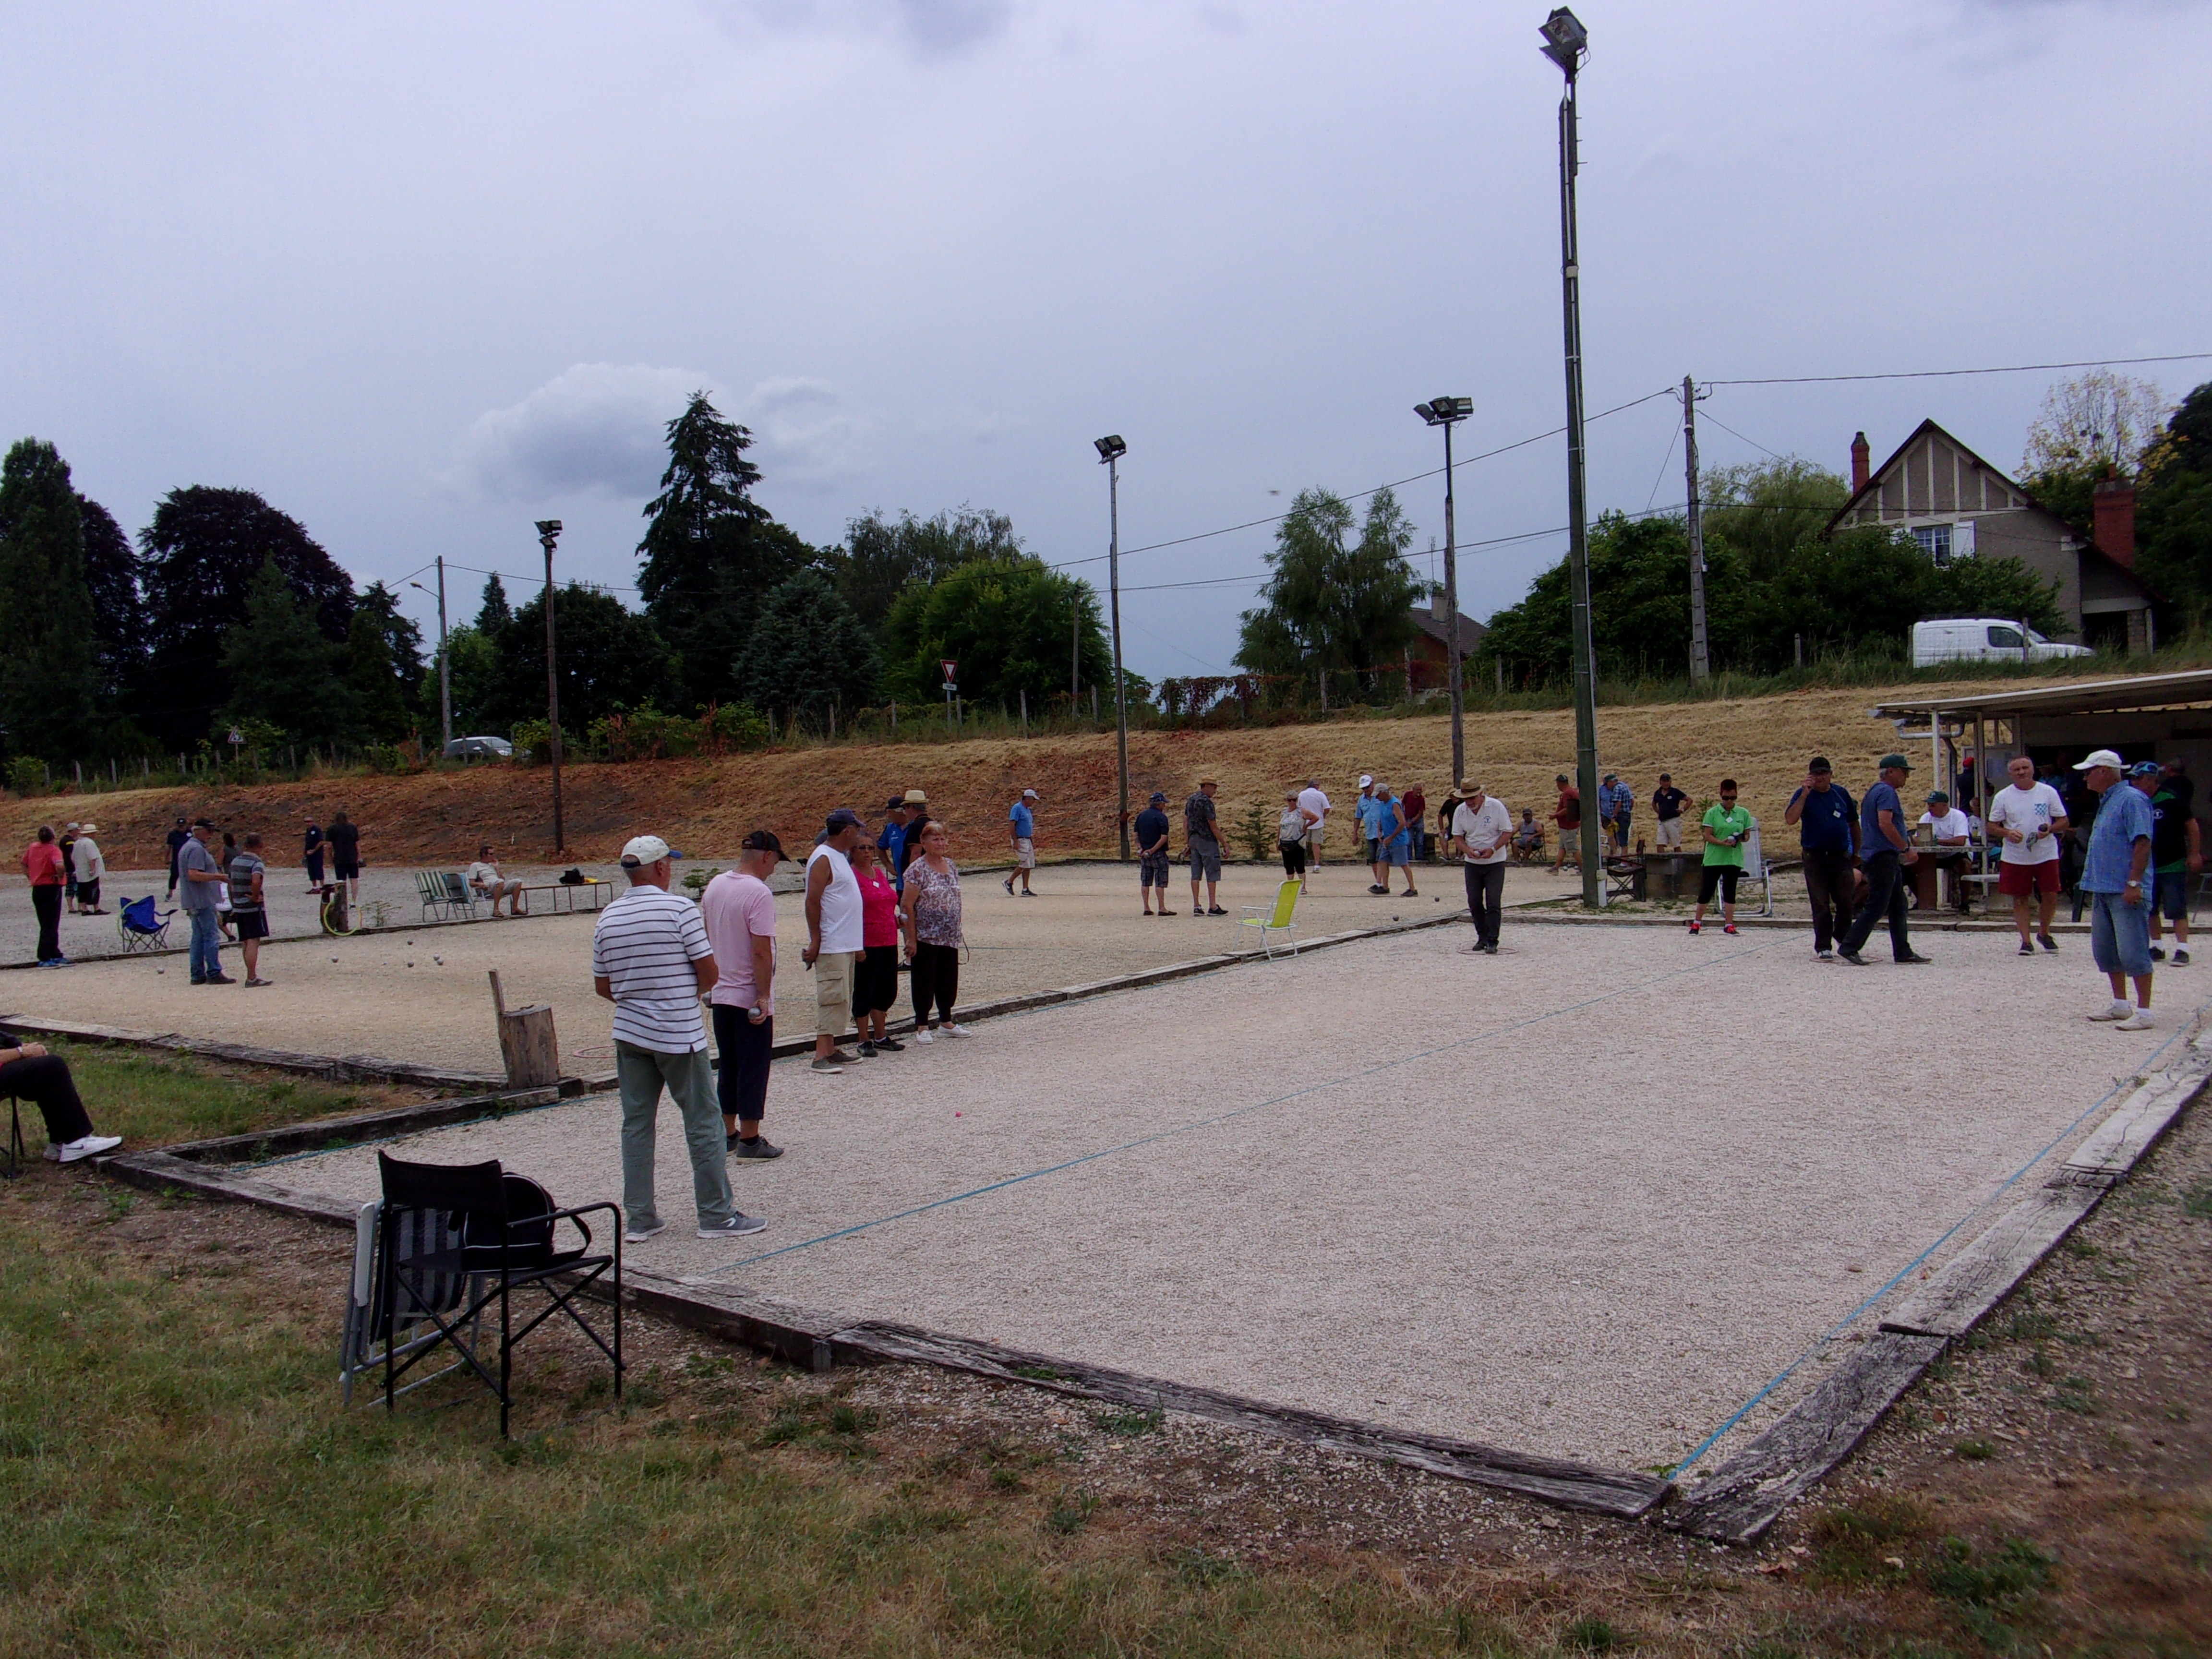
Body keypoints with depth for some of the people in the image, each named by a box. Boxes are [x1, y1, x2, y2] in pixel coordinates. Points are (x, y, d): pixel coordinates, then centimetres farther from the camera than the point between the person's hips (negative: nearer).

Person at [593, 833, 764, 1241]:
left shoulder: (607, 918, 5)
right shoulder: (680, 910, -12)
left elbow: (602, 986, 10)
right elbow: (710, 973, -10)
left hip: (629, 1034, 6)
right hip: (680, 1035, -5)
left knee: (636, 1125, 10)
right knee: (703, 1124, 3)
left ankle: (639, 1218, 14)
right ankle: (717, 1215, 8)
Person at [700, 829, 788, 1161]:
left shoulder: (714, 887, 7)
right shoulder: (758, 892, -18)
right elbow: (762, 950, -22)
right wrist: (764, 996, -18)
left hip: (720, 995, 8)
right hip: (750, 997, -8)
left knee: (728, 1068, 16)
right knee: (754, 1069, 1)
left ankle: (728, 1134, 23)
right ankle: (750, 1142, 6)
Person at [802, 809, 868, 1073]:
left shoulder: (841, 857, 16)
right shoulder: (823, 859, -14)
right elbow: (812, 901, -19)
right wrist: (815, 941, -21)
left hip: (846, 944, 10)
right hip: (831, 945, -10)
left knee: (841, 999, 13)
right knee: (832, 998, -11)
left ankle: (831, 1049, 19)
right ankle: (821, 1056, -10)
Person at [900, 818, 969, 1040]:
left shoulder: (952, 866, 8)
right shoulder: (918, 869, -12)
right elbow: (907, 904, -13)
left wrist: (958, 930, 13)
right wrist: (911, 938, -15)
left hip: (950, 937, 6)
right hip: (926, 937, -6)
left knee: (948, 980, 13)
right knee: (925, 981, 1)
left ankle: (946, 1023, 25)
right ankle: (922, 1027, 10)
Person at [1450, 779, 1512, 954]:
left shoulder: (1496, 807, -12)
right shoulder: (1460, 811, -2)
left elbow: (1508, 832, -8)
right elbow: (1457, 836, 3)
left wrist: (1493, 849, -22)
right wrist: (1468, 850, -17)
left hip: (1495, 862, -4)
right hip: (1472, 863, 4)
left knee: (1493, 903, -9)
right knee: (1474, 902, 5)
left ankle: (1492, 941, -6)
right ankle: (1482, 937, 21)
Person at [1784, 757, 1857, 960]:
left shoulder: (1842, 793, 7)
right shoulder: (1804, 795, -2)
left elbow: (1853, 823, 17)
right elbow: (1790, 820, -19)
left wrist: (1856, 851, 16)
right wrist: (1805, 794, -23)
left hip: (1841, 856, 2)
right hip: (1815, 857, -2)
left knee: (1846, 902, 2)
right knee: (1821, 905, -1)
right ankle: (1823, 947, 5)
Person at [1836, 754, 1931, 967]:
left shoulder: (1875, 791, 19)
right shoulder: (1887, 792, -13)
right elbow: (1885, 824, -25)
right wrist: (1907, 849, -20)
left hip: (1887, 858, 11)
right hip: (1884, 856, -11)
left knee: (1898, 906, 12)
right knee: (1877, 907, -9)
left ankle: (1903, 951, 14)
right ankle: (1849, 947, -7)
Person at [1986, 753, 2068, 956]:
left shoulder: (2048, 792, 0)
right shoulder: (2003, 797, 1)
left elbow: (2063, 821, 3)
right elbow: (1992, 825, 4)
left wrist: (2049, 830, -18)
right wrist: (2007, 834, -16)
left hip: (2046, 855, 0)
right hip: (2015, 857, 0)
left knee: (2051, 896, 2)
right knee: (2020, 899, 3)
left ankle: (2044, 933, 25)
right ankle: (2026, 941, 11)